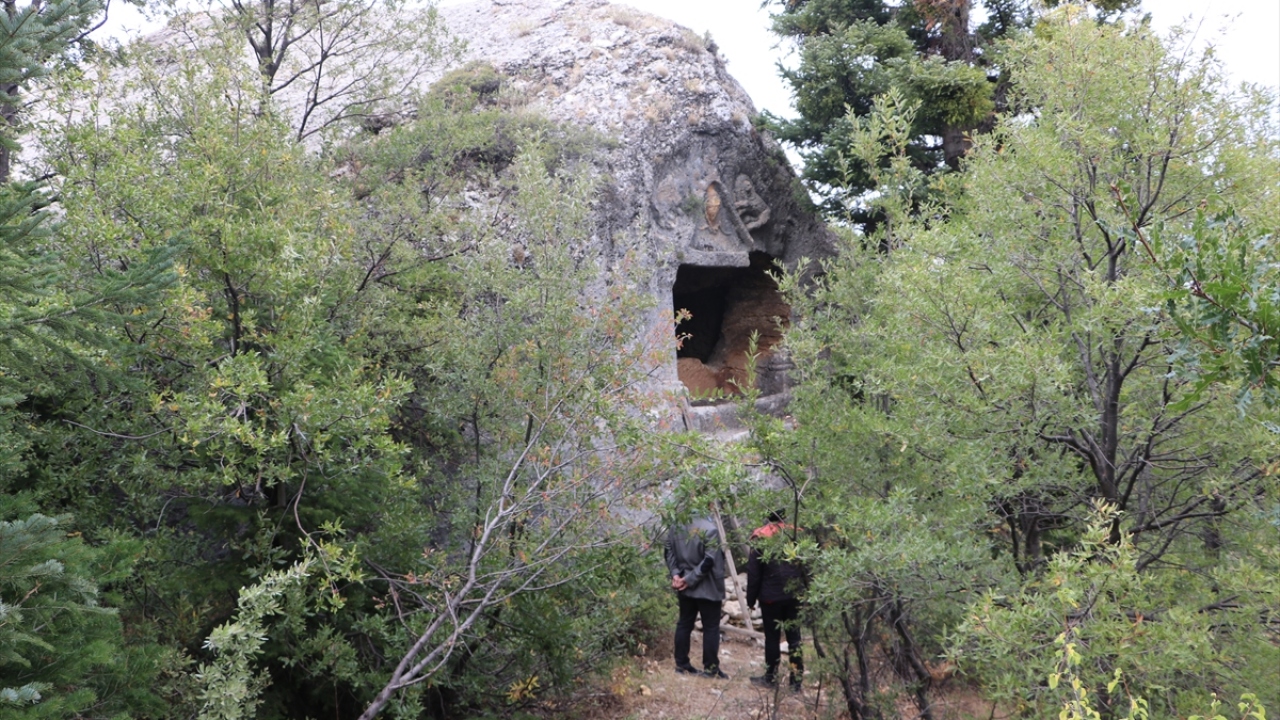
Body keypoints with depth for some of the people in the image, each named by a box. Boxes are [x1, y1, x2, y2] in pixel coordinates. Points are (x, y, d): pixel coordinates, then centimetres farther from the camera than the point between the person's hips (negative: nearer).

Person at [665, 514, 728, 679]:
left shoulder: (675, 527, 0)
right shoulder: (709, 529, -21)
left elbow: (668, 552, 5)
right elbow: (709, 561, -22)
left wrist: (674, 573, -2)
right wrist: (689, 579, -16)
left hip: (684, 587, 6)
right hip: (707, 588, -6)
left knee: (684, 623, 16)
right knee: (711, 627, 5)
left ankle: (681, 663, 21)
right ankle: (711, 667, 8)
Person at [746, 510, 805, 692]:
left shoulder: (760, 537, -7)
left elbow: (753, 573, -6)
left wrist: (751, 599, 1)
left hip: (770, 596, -3)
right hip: (795, 595, 3)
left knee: (772, 636, 6)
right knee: (794, 636, 8)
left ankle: (771, 677, 13)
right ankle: (797, 679, 9)